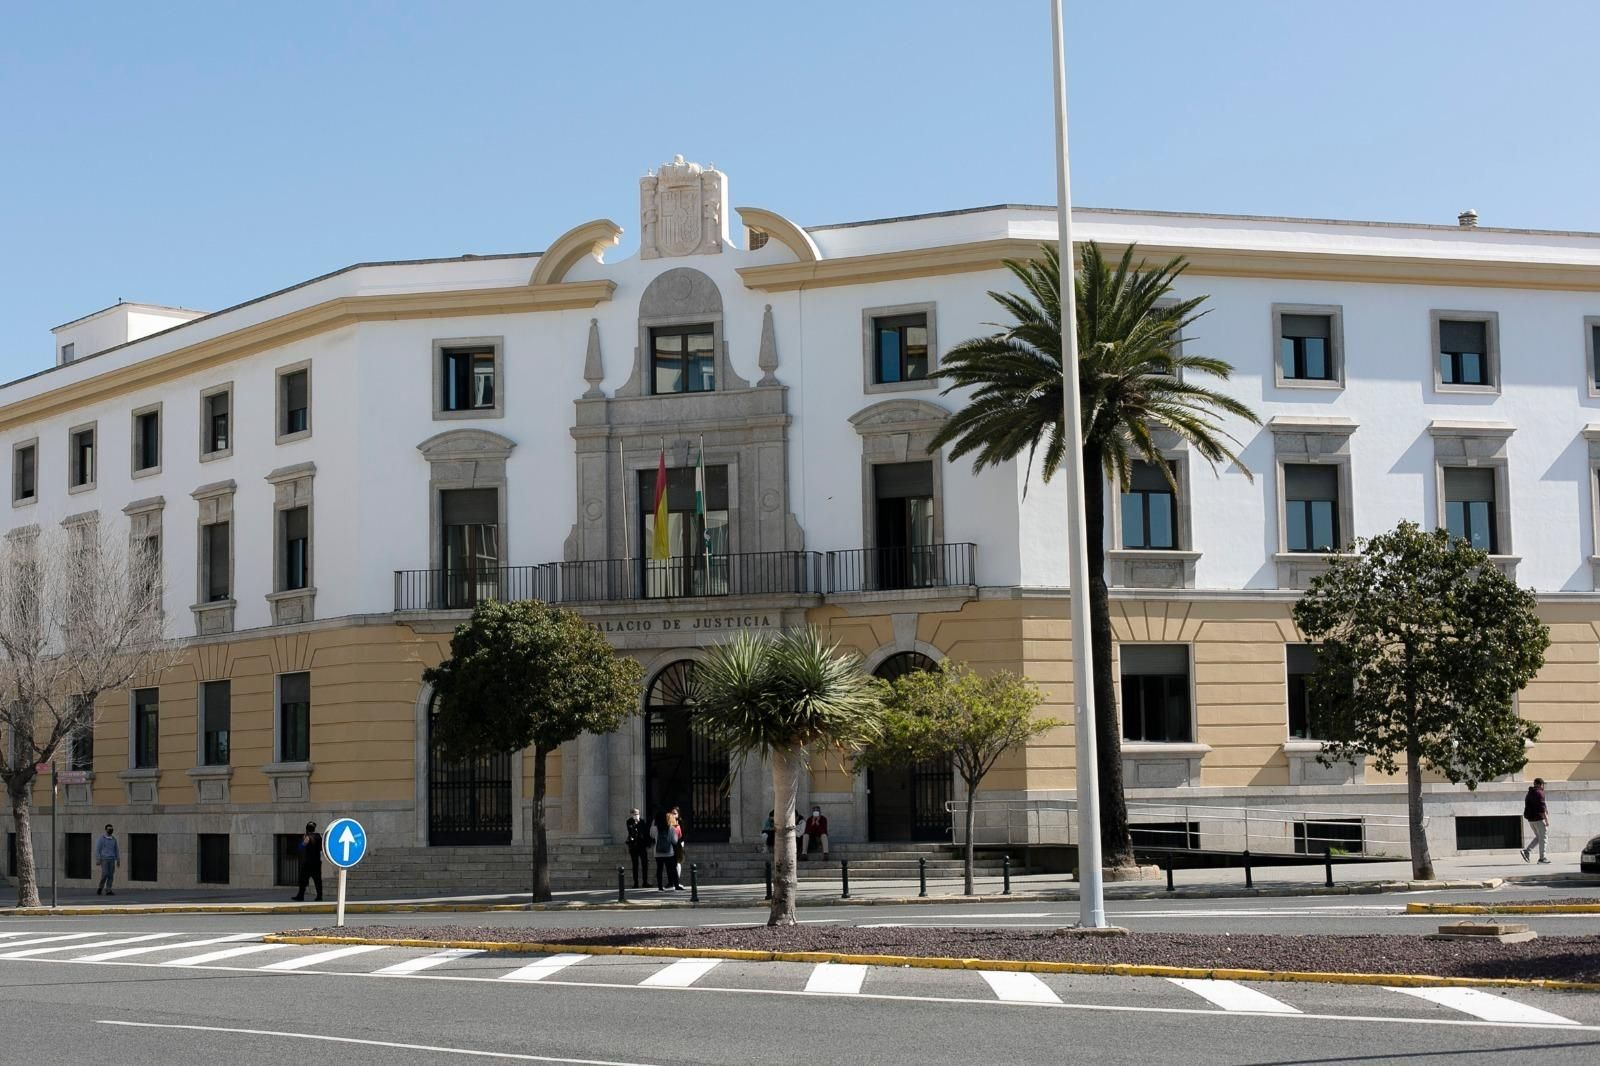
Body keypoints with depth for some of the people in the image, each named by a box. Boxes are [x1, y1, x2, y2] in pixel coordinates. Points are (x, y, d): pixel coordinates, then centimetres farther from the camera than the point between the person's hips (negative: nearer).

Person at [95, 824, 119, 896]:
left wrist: (118, 860, 10)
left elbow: (116, 850, 15)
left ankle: (108, 891, -2)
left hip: (111, 860, 5)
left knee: (110, 875, -2)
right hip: (104, 859, -5)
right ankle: (100, 887, 8)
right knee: (105, 874, -14)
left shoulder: (114, 839, 12)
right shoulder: (101, 839, -4)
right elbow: (97, 850, -7)